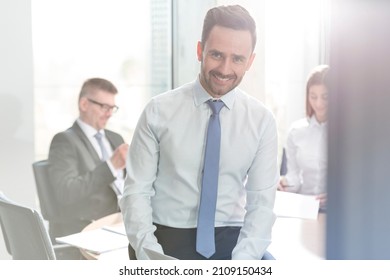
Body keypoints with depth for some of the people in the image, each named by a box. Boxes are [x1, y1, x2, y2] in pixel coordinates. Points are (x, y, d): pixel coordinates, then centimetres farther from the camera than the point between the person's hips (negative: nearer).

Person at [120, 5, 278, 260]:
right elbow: (136, 191, -3)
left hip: (228, 242, 1)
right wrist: (152, 259, -17)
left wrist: (239, 269, -16)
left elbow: (261, 203, -3)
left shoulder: (262, 121, 0)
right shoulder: (159, 112, -3)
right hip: (165, 239, -1)